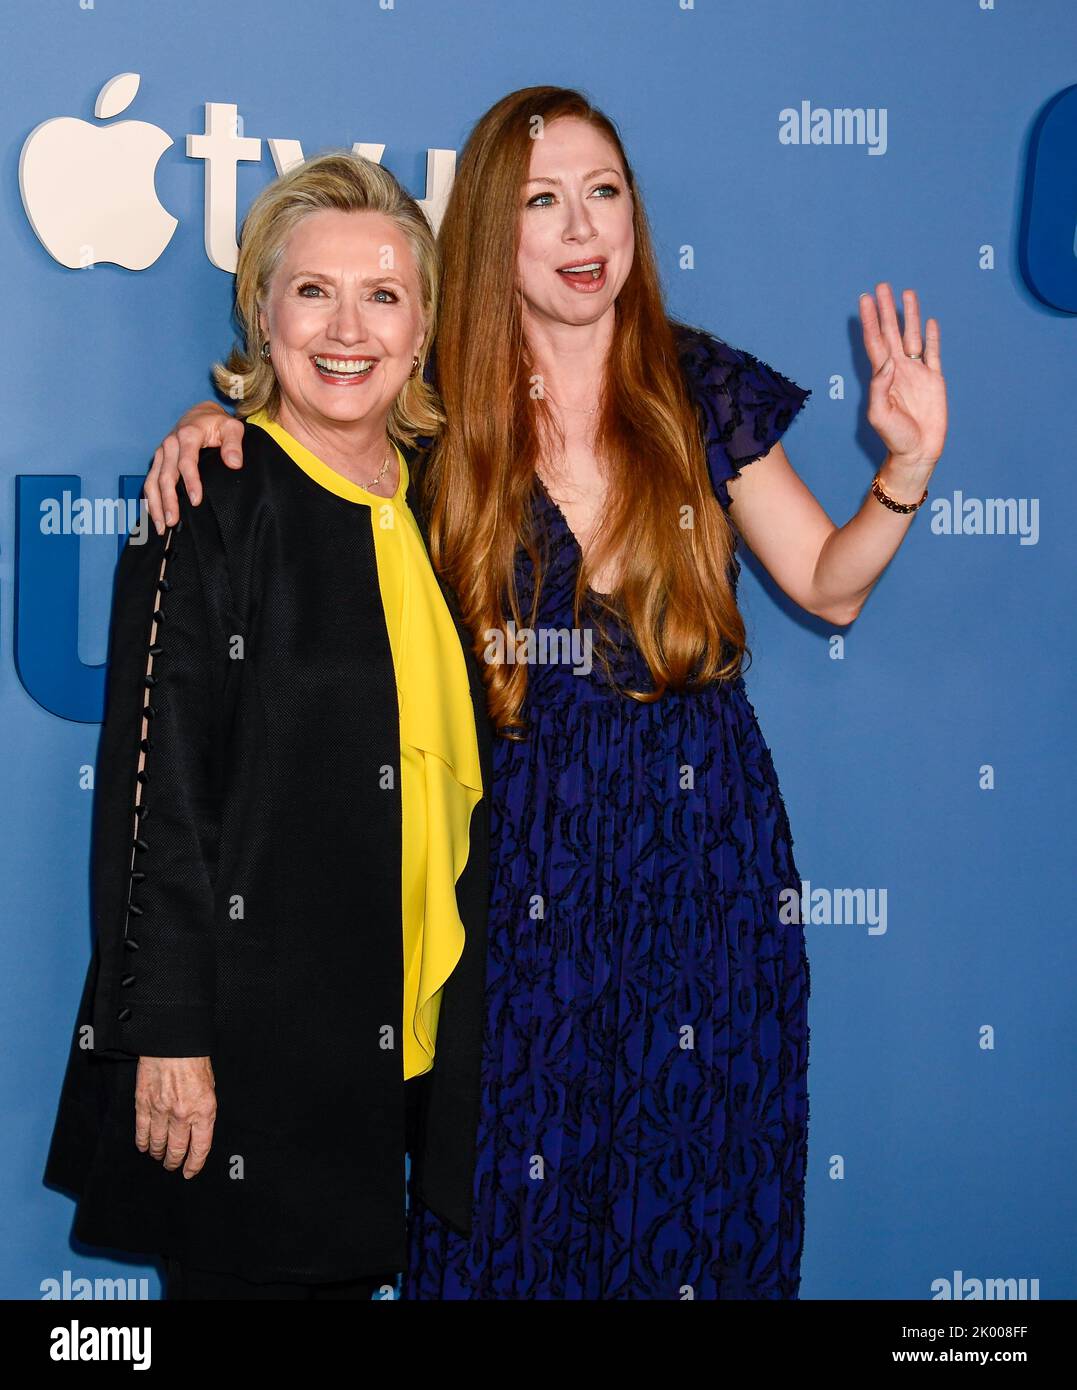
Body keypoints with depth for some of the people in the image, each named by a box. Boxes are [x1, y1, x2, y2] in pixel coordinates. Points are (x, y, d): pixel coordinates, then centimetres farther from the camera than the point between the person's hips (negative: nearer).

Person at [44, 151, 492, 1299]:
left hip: (403, 1040, 6)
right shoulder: (211, 506, -10)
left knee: (355, 1268, 14)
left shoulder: (426, 508, 10)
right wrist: (168, 1034, -17)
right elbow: (154, 786, -14)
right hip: (244, 1032, -6)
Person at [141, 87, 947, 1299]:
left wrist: (907, 470, -11)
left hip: (699, 840, 1)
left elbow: (830, 586, 6)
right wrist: (211, 423, -9)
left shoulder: (704, 392, 0)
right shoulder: (440, 408, -3)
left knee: (696, 1177, 8)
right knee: (514, 1188, 7)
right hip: (514, 848, 0)